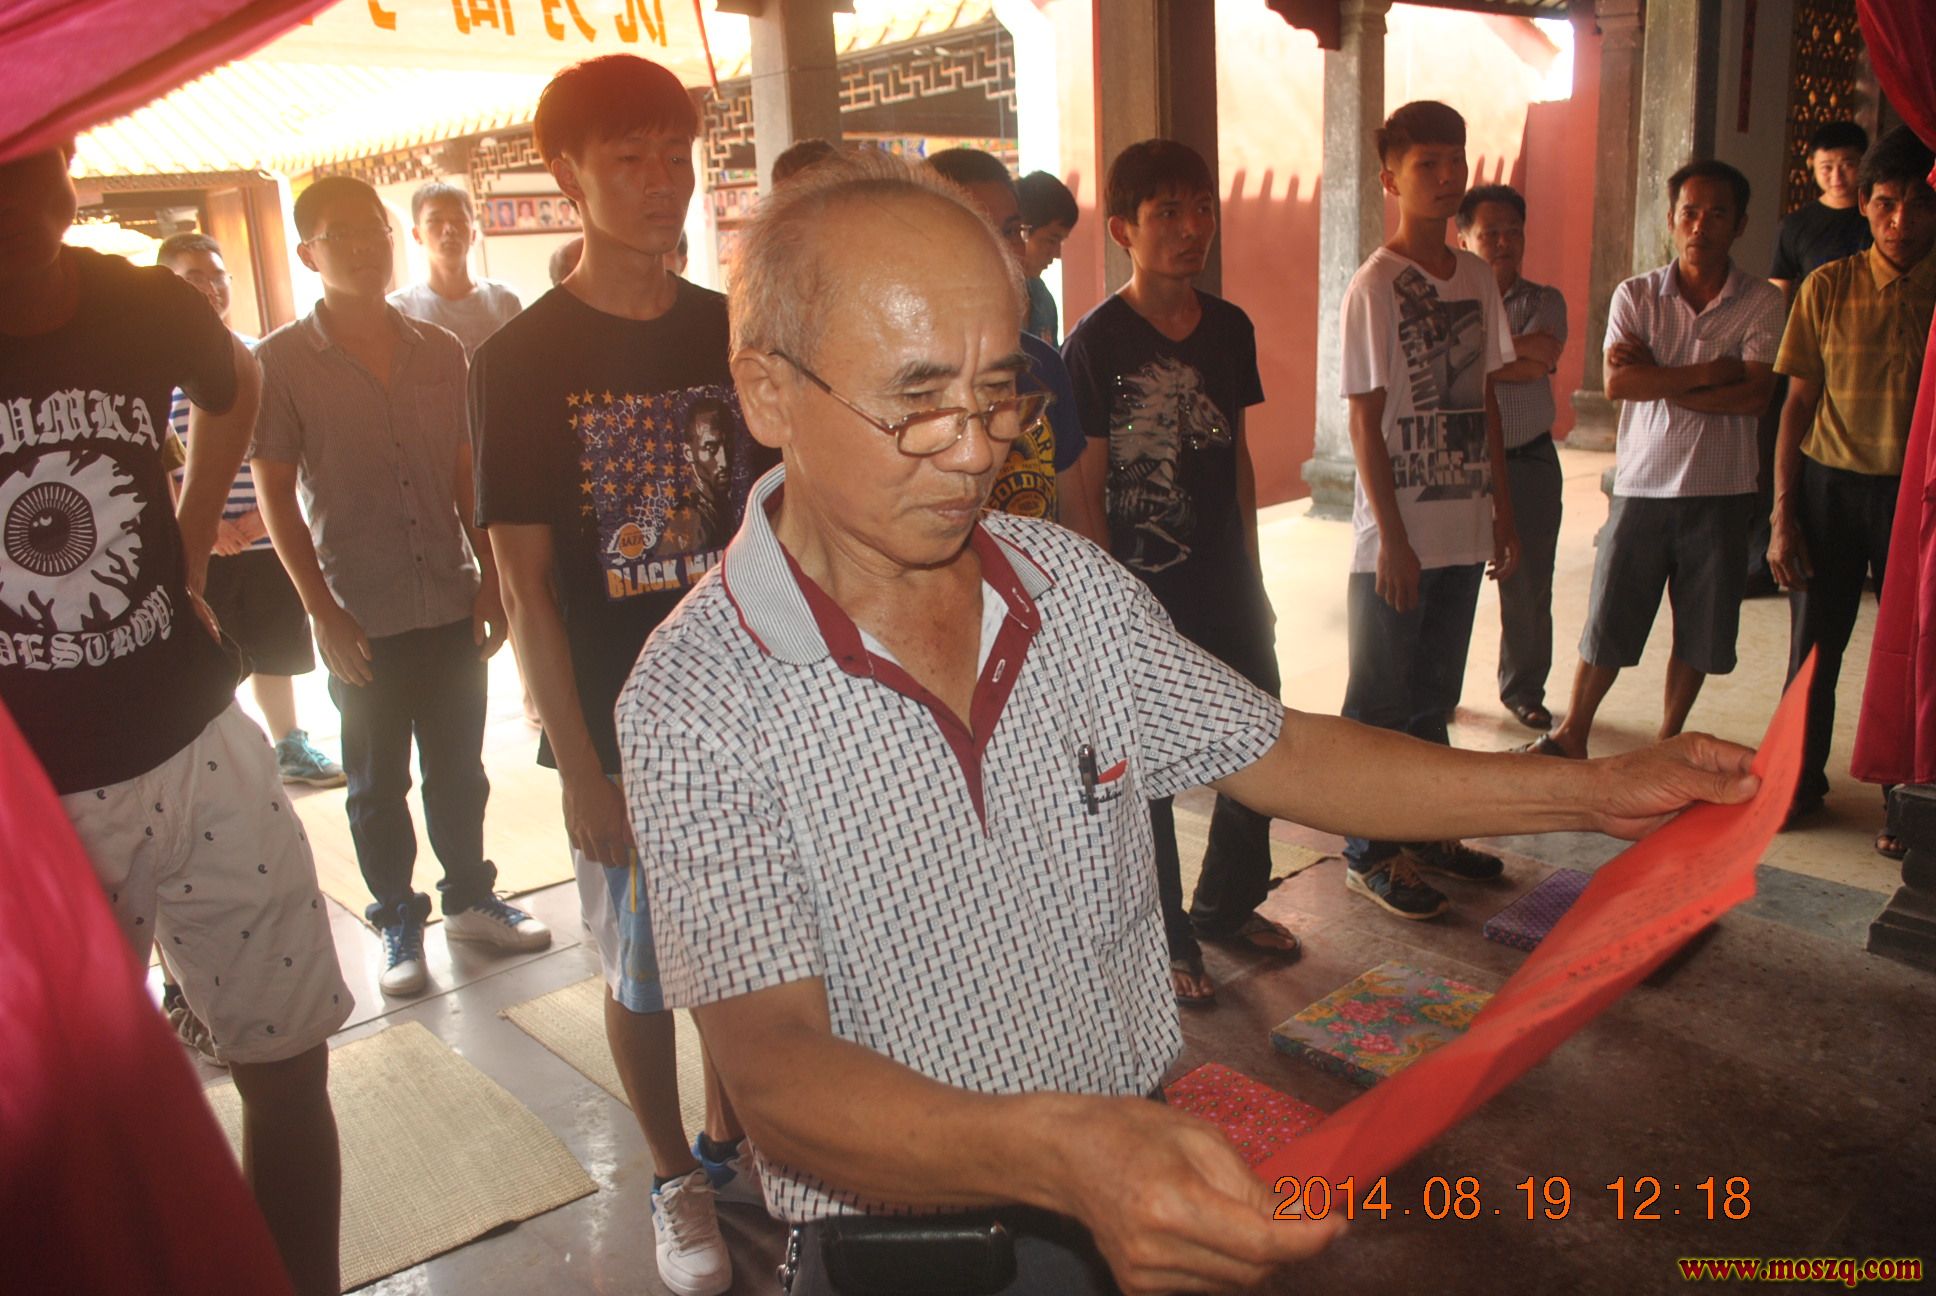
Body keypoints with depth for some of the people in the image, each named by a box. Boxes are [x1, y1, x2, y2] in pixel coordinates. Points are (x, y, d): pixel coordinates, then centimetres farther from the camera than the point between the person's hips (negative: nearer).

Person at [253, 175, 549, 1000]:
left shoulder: (440, 352, 6)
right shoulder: (281, 362, -3)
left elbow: (469, 478, 9)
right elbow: (276, 498, -4)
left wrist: (490, 582, 3)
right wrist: (323, 613, -8)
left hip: (452, 605, 3)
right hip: (362, 619, -2)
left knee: (459, 768, 14)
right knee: (377, 783, 11)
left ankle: (470, 897, 33)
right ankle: (397, 919, 28)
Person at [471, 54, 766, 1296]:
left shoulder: (733, 332, 3)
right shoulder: (524, 357, -8)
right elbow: (526, 578, -9)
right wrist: (579, 765, -11)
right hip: (623, 729, -3)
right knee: (643, 972, 11)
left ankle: (734, 1140, 39)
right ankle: (678, 1179, 33)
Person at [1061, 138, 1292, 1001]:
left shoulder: (1230, 328, 6)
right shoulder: (1095, 343, -11)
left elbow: (1237, 458, 13)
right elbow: (1083, 490, -10)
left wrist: (1251, 576, 13)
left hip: (1225, 586, 6)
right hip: (1140, 596, -6)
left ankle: (1228, 904, 38)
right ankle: (1164, 941, 26)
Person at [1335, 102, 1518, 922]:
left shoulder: (1476, 277, 9)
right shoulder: (1375, 287, -11)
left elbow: (1486, 402, 14)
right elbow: (1366, 423, -12)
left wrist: (1503, 510, 12)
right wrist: (1392, 539, -14)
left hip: (1463, 530, 7)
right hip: (1397, 537, -6)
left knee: (1434, 694, 17)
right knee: (1381, 701, 5)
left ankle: (1425, 833, 32)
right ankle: (1370, 855, 18)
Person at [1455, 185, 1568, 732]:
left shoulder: (1544, 301, 6)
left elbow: (1540, 361, -13)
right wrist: (1514, 357, -13)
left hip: (1529, 462, 2)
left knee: (1528, 588, 8)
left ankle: (1523, 689, 25)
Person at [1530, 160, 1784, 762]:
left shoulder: (1762, 302, 1)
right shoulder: (1635, 295, 2)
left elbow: (1754, 396, -11)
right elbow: (1617, 382, -12)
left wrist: (1658, 380, -12)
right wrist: (1707, 372, -14)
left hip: (1722, 492, 1)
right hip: (1642, 485, -1)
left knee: (1701, 631, 9)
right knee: (1609, 621, 4)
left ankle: (1668, 740, 27)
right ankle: (1572, 734, 19)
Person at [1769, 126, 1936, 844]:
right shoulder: (1829, 286, 0)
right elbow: (1799, 401, 2)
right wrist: (1783, 513, -2)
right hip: (1830, 485, 0)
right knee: (1814, 645, 6)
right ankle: (1800, 779, 25)